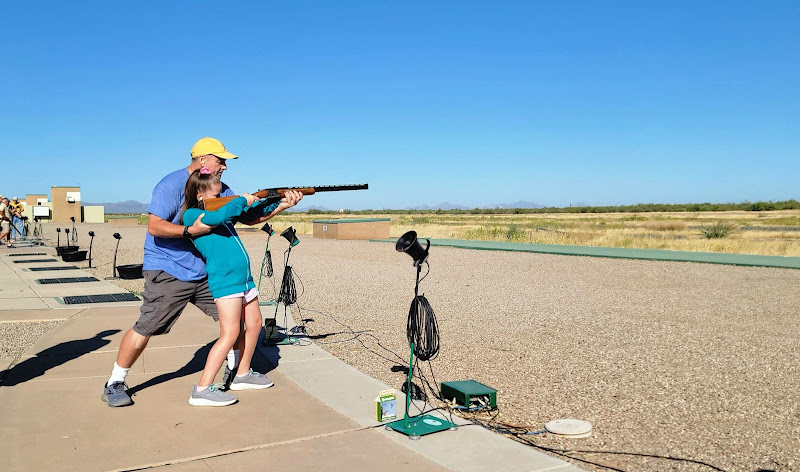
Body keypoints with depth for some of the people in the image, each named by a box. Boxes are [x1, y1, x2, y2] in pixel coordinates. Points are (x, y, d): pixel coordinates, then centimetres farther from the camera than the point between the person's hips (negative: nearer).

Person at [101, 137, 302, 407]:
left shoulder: (220, 190, 8)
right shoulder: (172, 185, -13)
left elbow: (249, 217, 7)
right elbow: (154, 226, -21)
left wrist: (283, 204, -3)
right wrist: (191, 231, -31)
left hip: (204, 271, 7)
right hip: (167, 272, -7)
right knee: (145, 329, -6)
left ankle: (235, 369, 25)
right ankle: (114, 384, 12)